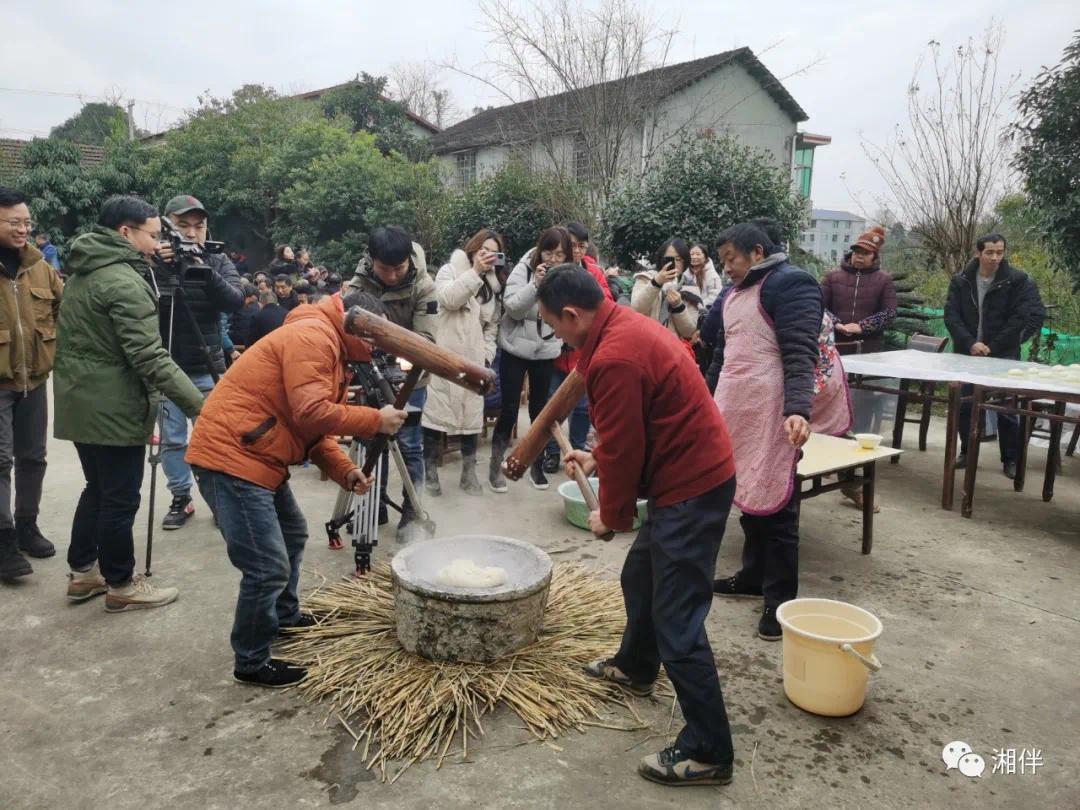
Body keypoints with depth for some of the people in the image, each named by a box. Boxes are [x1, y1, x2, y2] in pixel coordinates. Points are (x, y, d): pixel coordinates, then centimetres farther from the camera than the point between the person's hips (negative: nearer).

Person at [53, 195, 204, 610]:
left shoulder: (84, 272, 13)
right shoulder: (123, 281, -20)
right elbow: (150, 358, -27)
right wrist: (200, 405, -28)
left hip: (82, 401, 10)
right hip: (113, 408, -10)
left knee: (98, 488, 21)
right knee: (120, 498, 3)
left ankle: (82, 572, 32)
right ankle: (120, 585, 16)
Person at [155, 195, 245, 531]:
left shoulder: (218, 261, 1)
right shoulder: (155, 260, -1)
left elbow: (236, 301, -13)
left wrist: (206, 273, -27)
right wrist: (154, 266, -25)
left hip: (206, 368, 0)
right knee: (172, 439, 7)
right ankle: (181, 499, 21)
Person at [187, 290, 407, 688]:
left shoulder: (331, 348, 17)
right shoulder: (313, 337, -15)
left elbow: (315, 429, 16)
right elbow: (311, 414, -24)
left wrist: (346, 471, 2)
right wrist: (375, 420, -14)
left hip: (256, 458, 11)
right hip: (230, 458, -11)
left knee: (292, 534, 26)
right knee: (269, 566, -8)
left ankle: (284, 616, 46)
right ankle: (251, 662, 10)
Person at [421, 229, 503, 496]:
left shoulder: (491, 284, 18)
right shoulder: (450, 270, 3)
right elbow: (449, 299, -17)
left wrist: (487, 354, 6)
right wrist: (475, 271, -17)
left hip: (474, 359, 5)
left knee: (472, 412, 6)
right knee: (438, 410, -4)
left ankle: (469, 471, 14)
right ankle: (430, 469, 7)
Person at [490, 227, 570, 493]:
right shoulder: (524, 269, -9)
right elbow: (513, 308, -19)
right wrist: (536, 284, -28)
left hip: (546, 352, 2)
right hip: (515, 350, -2)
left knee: (540, 410, 9)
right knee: (509, 410, 0)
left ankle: (537, 465, 22)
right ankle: (496, 465, 13)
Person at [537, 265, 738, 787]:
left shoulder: (613, 357, -24)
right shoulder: (626, 326, 8)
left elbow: (624, 449, -18)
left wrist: (611, 515, -3)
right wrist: (598, 458, 19)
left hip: (691, 489, -11)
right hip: (692, 474, 11)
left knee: (678, 623, -4)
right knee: (640, 578, 26)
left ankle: (708, 751, 9)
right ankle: (635, 667, 49)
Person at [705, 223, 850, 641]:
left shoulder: (789, 283, -10)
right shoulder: (735, 291, 18)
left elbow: (800, 352, -20)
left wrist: (797, 409, -31)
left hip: (771, 413, -9)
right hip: (737, 409, 9)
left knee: (774, 501, -5)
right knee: (748, 494, 16)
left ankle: (780, 599, 3)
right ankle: (754, 576, 29)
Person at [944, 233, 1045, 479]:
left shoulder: (1018, 281, -7)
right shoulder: (960, 281, 1)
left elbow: (1023, 319, -10)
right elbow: (951, 315, -2)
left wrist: (993, 347, -14)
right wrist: (970, 343, -14)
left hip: (1003, 356, -3)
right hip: (967, 354, 3)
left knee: (1006, 409, -1)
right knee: (964, 405, 6)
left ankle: (1011, 460, 12)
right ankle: (966, 453, 22)